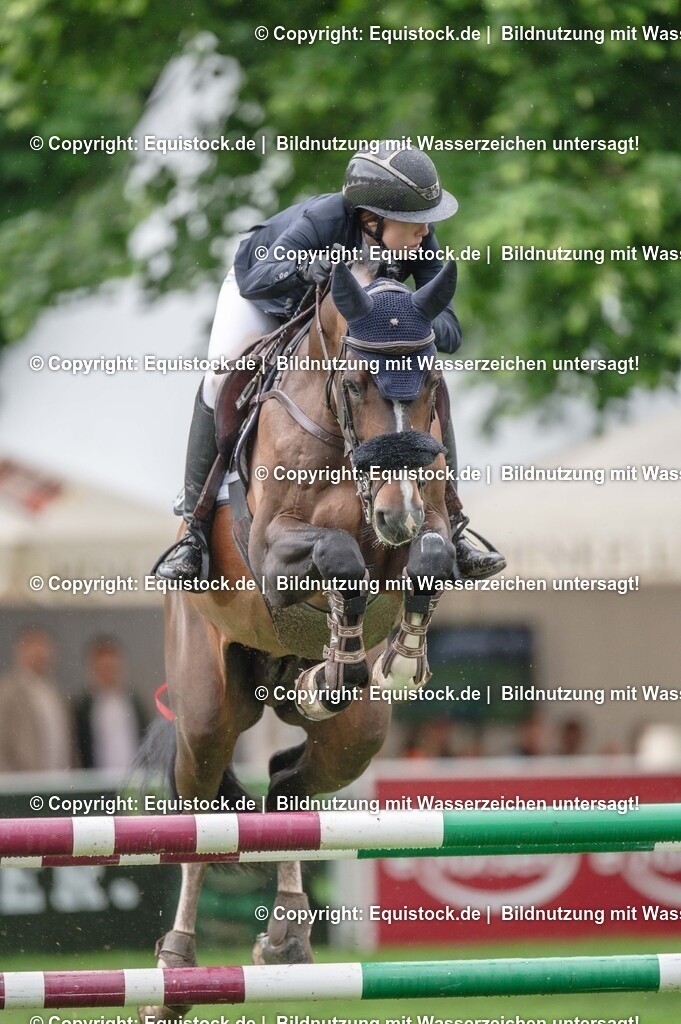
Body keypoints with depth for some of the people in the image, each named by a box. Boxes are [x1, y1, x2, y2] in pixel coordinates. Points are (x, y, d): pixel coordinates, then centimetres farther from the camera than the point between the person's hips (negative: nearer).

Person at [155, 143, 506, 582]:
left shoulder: (419, 241, -31)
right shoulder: (321, 221, -42)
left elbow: (449, 330, -33)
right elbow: (254, 281, -56)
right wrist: (304, 268, -75)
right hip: (266, 298, -3)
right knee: (222, 381, -26)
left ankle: (449, 528, 0)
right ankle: (196, 530, -17)